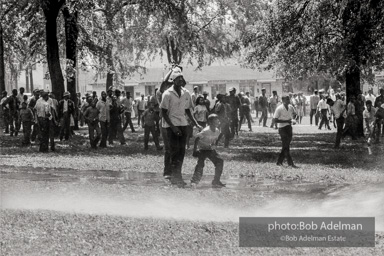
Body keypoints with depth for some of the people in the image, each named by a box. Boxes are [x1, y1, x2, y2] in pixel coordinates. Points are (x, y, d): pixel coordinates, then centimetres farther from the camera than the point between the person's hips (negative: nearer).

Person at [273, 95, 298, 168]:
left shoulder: (291, 107, 3)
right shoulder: (279, 109, -15)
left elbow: (294, 113, 24)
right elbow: (275, 120, -16)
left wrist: (293, 119, 2)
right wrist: (286, 121, -21)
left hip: (289, 127, 7)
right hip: (282, 128, -7)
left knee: (286, 146, 10)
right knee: (285, 146, -10)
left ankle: (279, 161, 22)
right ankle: (291, 163, -13)